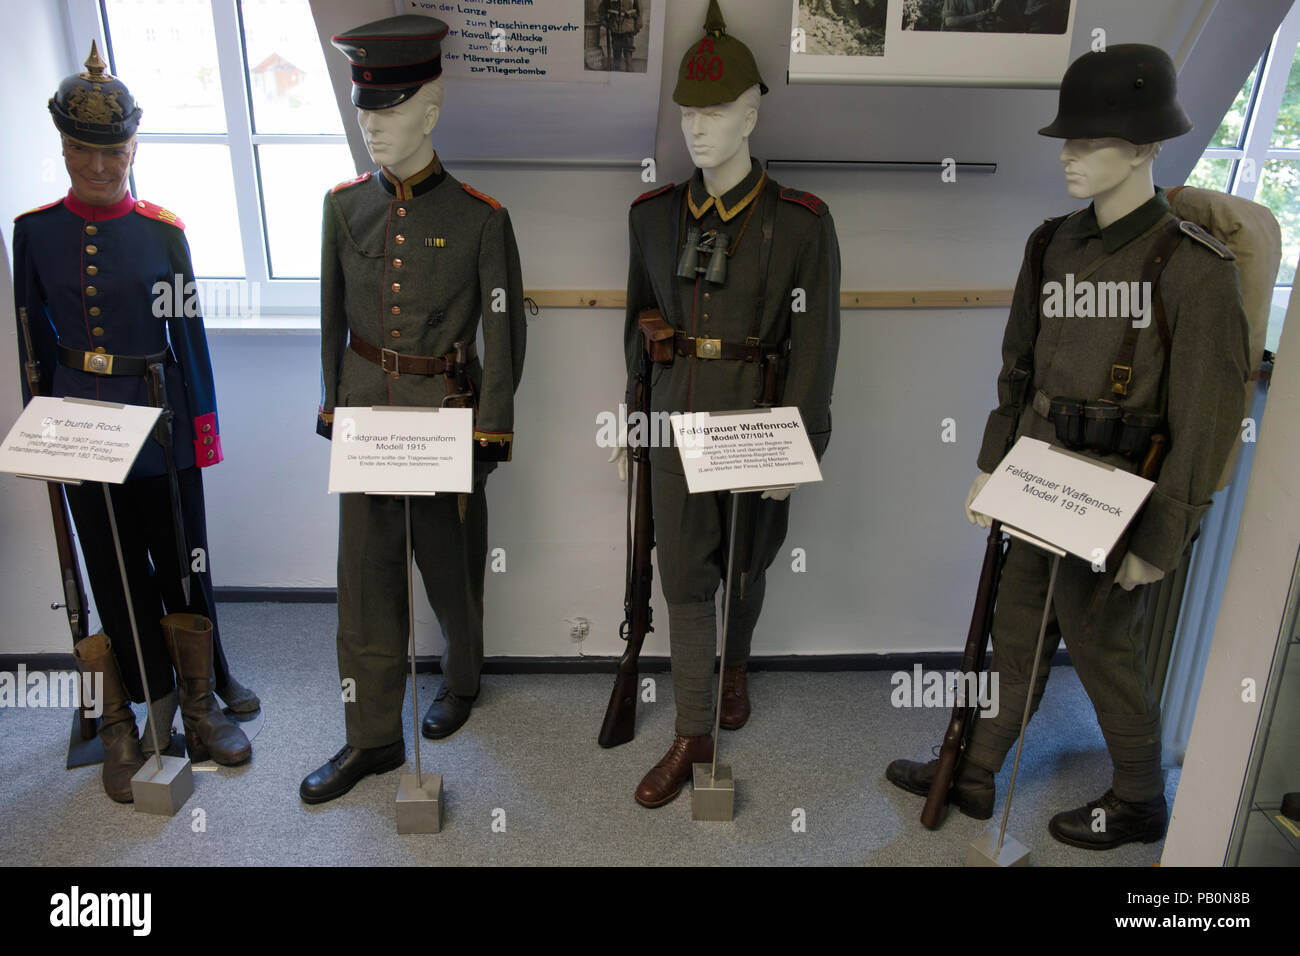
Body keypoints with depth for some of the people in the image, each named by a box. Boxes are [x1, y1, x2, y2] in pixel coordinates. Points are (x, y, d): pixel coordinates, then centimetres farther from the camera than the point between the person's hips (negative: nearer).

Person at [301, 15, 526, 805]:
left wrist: (491, 434, -9)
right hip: (367, 408, 4)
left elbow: (504, 332, -8)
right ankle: (374, 738, 20)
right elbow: (334, 315, 10)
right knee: (366, 572, 6)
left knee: (451, 560, 13)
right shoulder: (345, 206, 2)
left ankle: (463, 678, 42)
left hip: (447, 413, -3)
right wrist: (334, 404, 12)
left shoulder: (480, 218, -10)